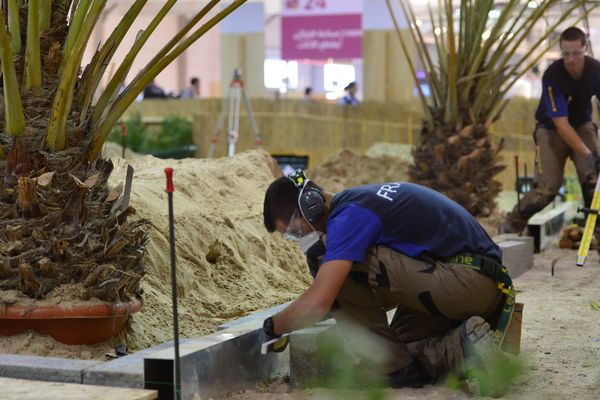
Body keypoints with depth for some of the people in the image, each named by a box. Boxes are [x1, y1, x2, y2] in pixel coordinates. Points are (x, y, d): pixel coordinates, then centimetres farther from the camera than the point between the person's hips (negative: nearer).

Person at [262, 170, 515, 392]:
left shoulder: (349, 215, -13)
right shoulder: (361, 199, 18)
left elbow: (317, 302, -21)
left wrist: (273, 326, -2)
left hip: (465, 280, -10)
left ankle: (397, 368, -7)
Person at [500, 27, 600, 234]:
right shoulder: (552, 76, -28)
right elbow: (561, 123, -29)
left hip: (582, 125, 3)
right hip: (551, 129, -3)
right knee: (547, 188, -11)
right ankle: (510, 226, 8)